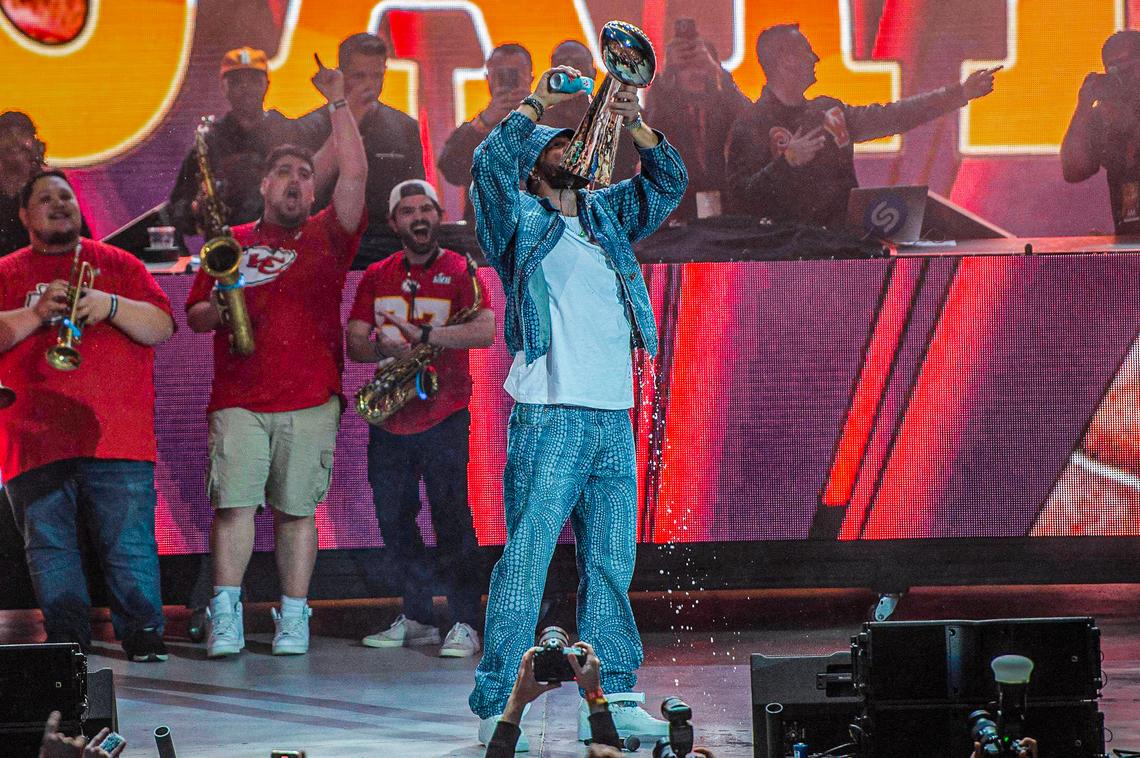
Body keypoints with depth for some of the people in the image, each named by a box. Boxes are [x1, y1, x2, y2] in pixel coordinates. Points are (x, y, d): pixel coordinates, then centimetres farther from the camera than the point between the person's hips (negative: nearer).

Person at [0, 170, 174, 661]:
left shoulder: (119, 265, 15)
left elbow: (162, 327, 6)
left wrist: (111, 306, -10)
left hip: (116, 434, -1)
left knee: (131, 543, -4)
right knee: (47, 544, 0)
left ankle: (142, 633, 3)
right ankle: (67, 638, 6)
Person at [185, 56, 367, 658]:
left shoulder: (327, 236, 12)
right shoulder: (230, 242, 16)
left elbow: (355, 173, -3)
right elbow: (194, 316, 16)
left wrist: (338, 103, -5)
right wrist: (217, 310, -7)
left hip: (310, 400, -1)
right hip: (238, 399, 1)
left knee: (297, 510, 0)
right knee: (234, 503, -8)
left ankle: (294, 618, 4)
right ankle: (225, 618, -8)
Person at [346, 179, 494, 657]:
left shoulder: (460, 270, -2)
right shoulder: (377, 277, 11)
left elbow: (486, 331, -17)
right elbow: (354, 345, 5)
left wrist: (421, 335, -24)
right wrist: (386, 349, -17)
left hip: (442, 416, -5)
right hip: (388, 418, 5)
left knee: (450, 519, -8)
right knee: (394, 521, 9)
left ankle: (464, 624, -4)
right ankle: (416, 618, 21)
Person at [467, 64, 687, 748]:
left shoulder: (607, 216, 21)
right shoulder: (521, 220, 7)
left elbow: (668, 182, 16)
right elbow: (491, 162, -10)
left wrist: (635, 124, 2)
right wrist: (537, 105, -6)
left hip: (615, 418, 6)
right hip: (549, 415, -5)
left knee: (611, 566, 6)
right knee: (526, 559, -9)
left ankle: (612, 699, 10)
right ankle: (497, 705, -9)